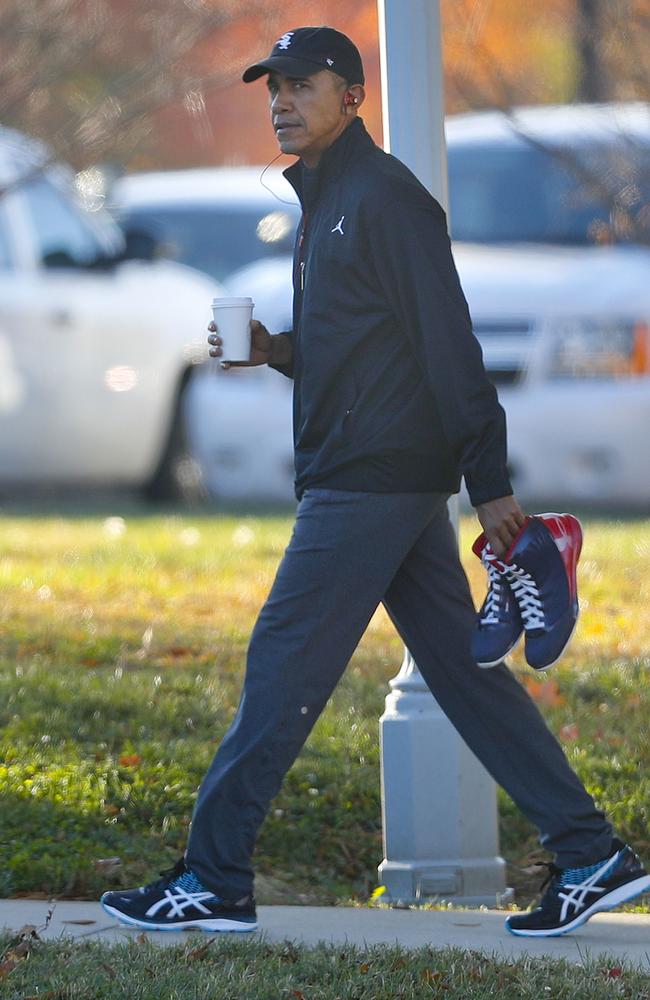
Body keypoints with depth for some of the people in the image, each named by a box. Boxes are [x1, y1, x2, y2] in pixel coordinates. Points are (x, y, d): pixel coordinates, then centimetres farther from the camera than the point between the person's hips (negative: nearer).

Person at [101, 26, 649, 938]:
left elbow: (448, 342, -16)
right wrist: (276, 350, 6)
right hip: (387, 483, 10)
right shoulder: (326, 202, 19)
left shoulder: (384, 195, -11)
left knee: (283, 665, -7)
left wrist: (490, 483, -20)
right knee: (465, 669, 9)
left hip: (371, 479, -10)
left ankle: (213, 882, -3)